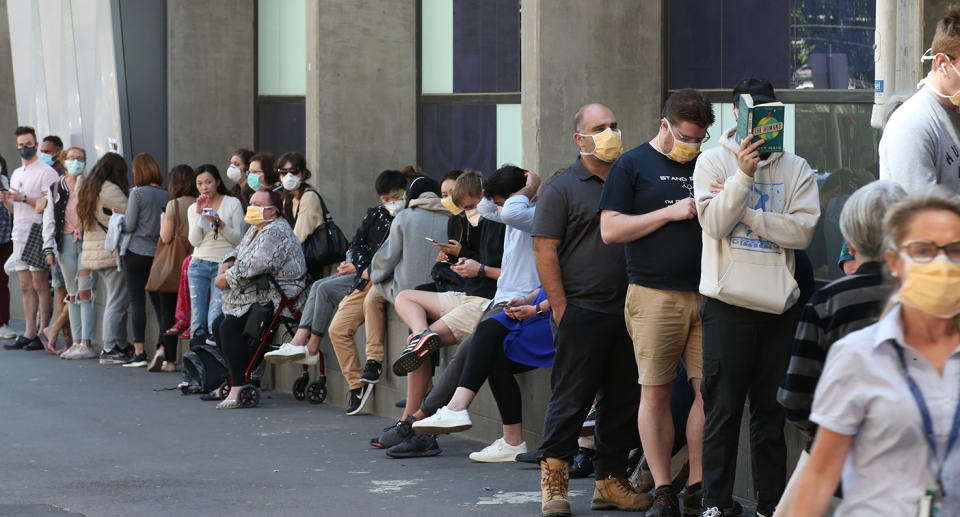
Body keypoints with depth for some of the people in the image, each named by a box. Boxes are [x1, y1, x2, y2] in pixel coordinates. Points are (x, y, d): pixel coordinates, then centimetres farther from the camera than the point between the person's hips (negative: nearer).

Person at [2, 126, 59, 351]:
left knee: (40, 285, -7)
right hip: (19, 235, 8)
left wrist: (24, 198, -18)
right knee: (26, 286, 7)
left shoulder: (46, 172, -6)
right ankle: (29, 333, 8)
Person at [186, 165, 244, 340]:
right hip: (199, 265, 3)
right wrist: (199, 214, -7)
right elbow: (194, 241, 1)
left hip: (223, 266, -3)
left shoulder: (233, 204, 3)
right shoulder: (193, 209, 13)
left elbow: (238, 239, 0)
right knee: (197, 321, -2)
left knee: (215, 321, -15)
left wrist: (220, 223, -15)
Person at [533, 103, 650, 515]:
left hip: (626, 311, 6)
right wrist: (560, 308, -13)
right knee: (571, 398, -5)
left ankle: (610, 481, 15)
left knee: (622, 400, 7)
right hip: (581, 311, -6)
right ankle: (553, 483, 2)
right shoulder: (562, 188, -1)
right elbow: (544, 250, -6)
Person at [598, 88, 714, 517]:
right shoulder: (632, 165, 4)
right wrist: (672, 212, -8)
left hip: (705, 295, 4)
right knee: (655, 392, -3)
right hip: (654, 295, -4)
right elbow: (610, 229, -4)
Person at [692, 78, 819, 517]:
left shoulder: (796, 169, 7)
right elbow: (715, 223, -10)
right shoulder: (713, 161, 3)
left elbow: (802, 230, -6)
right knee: (723, 407, -2)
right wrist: (744, 175, -18)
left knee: (771, 410, 8)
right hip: (728, 302, -2)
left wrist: (744, 213, -11)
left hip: (779, 304, 2)